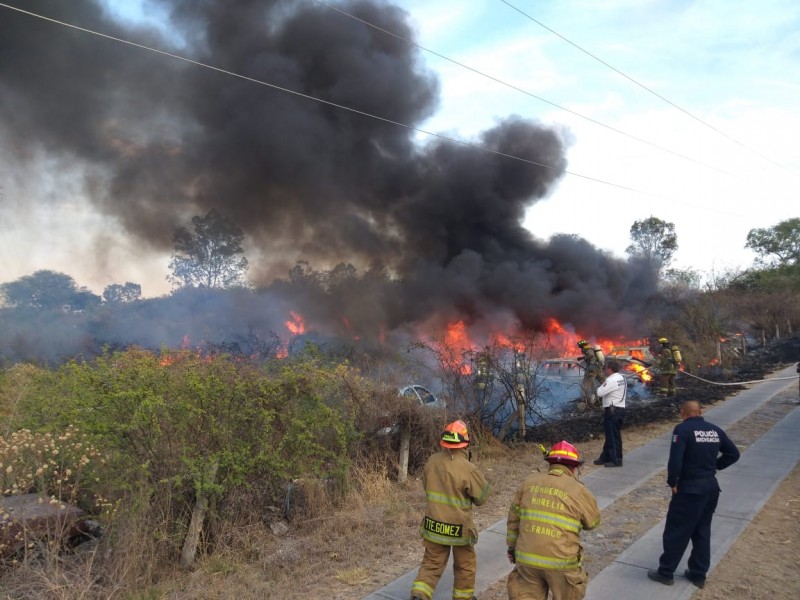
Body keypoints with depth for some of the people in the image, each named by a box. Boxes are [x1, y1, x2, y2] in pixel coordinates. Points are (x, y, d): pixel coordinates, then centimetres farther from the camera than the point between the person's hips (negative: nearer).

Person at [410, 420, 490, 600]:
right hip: (459, 529, -4)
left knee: (431, 565, 16)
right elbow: (481, 497, -9)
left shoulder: (431, 462, -7)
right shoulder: (468, 469, -23)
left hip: (433, 526, 4)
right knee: (465, 566, 21)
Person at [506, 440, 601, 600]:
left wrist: (512, 546, 22)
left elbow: (514, 518, 9)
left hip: (527, 558, 3)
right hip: (561, 562, -2)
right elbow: (593, 521, 11)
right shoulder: (579, 491, -7)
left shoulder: (530, 482, 3)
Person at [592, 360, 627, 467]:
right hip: (620, 409, 10)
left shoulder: (611, 380, -19)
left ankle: (616, 460, 3)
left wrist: (602, 385, 0)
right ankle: (606, 457, 23)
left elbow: (600, 392, -20)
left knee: (613, 436, -2)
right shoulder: (621, 379, 13)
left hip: (613, 411, -10)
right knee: (610, 435, 15)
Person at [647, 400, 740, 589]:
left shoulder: (683, 429, -16)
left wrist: (672, 482, -9)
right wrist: (714, 466, 12)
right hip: (711, 487, 7)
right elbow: (733, 453, 12)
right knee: (702, 531, 18)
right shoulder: (715, 430, 4)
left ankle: (666, 572, 15)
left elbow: (675, 460, -23)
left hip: (689, 489, -6)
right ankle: (698, 574, 27)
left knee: (676, 531, 5)